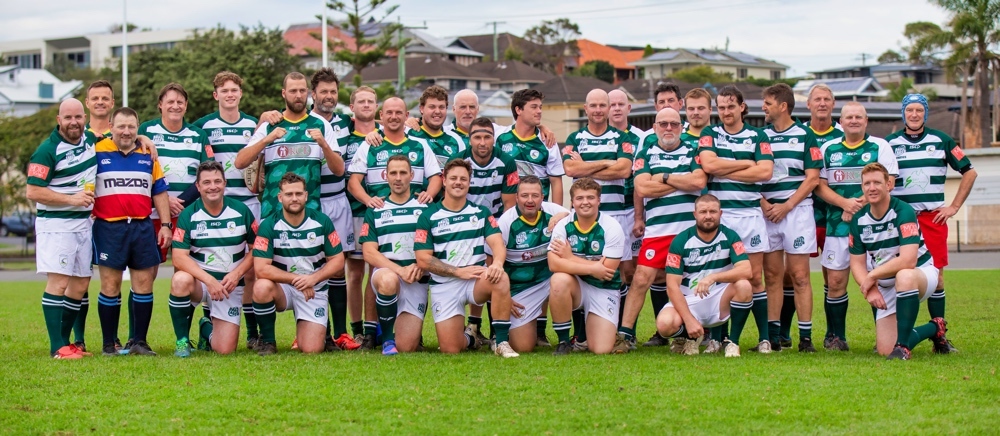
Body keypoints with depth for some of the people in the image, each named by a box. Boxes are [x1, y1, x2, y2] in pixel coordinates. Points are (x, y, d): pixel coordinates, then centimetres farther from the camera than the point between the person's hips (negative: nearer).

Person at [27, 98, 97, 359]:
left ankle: (68, 341, 17)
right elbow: (33, 192, -16)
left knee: (80, 285, 8)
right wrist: (72, 199, -18)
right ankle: (57, 347, -10)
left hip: (84, 224, 7)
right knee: (58, 282, -11)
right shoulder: (48, 150, -13)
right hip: (55, 224, -7)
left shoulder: (91, 139, 6)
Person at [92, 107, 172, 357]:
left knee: (144, 284, 2)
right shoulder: (97, 152, 2)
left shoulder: (148, 156, 13)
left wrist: (165, 225, 10)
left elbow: (159, 193, 16)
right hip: (109, 228, -3)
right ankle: (109, 344, 6)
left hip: (143, 228, 3)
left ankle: (139, 341, 9)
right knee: (110, 286, -1)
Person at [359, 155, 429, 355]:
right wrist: (400, 270, -16)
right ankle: (387, 339, -16)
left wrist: (420, 266, -15)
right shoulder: (375, 211, 8)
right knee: (388, 281, -40)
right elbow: (369, 253, -1)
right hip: (386, 272, 0)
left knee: (406, 347, -11)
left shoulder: (425, 208, 8)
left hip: (417, 280, 0)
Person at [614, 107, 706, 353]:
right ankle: (624, 333, -6)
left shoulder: (694, 150, 9)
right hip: (657, 229, -1)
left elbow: (699, 181, -9)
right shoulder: (646, 153, 9)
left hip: (691, 228, 1)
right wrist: (682, 182, -3)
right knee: (642, 279, -8)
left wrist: (664, 178, -5)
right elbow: (642, 188, -7)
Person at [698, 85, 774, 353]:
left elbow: (765, 171, -6)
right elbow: (709, 164, -9)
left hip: (749, 212, 0)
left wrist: (725, 171, -7)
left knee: (755, 277, 0)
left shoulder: (757, 136, 8)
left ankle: (764, 337, 4)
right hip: (717, 212, 0)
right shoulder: (710, 134, 9)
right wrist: (747, 164, -5)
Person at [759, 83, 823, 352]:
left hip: (797, 210, -3)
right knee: (772, 275, 4)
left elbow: (812, 178, -3)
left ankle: (805, 337, -3)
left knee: (799, 276, -5)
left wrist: (786, 206, -11)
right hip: (766, 212, 3)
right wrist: (763, 203, -8)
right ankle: (773, 335, 7)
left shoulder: (805, 135, 2)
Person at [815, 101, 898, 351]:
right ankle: (835, 337, 9)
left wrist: (860, 204, -15)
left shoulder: (880, 147, 4)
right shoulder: (828, 149, 11)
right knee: (835, 282, -1)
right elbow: (820, 186, 6)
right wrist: (845, 203, -11)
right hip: (838, 225, 2)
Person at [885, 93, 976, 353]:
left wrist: (954, 207, 5)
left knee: (936, 275, -2)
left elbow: (969, 172, 12)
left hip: (933, 218, 1)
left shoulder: (941, 141, 7)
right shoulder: (889, 143, 7)